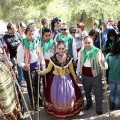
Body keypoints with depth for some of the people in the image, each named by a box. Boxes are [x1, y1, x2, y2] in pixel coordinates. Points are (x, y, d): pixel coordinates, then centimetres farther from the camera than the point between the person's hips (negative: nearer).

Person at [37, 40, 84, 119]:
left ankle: (68, 111, 31)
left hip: (67, 78, 1)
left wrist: (75, 79, 10)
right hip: (56, 79, -1)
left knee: (68, 95, 7)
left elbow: (72, 70, 1)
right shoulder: (53, 58, -16)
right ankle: (58, 112, 28)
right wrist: (42, 72, -25)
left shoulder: (69, 58, -12)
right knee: (57, 96, 6)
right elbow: (48, 69, -7)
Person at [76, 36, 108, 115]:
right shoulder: (81, 52, -5)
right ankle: (89, 103, 50)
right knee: (87, 92, 24)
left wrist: (103, 64, -42)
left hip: (96, 76, -3)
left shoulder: (98, 52, -18)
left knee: (98, 93, 7)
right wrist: (78, 74, 14)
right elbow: (79, 64, 8)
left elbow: (105, 66, -19)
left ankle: (99, 109, 27)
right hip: (85, 76, 4)